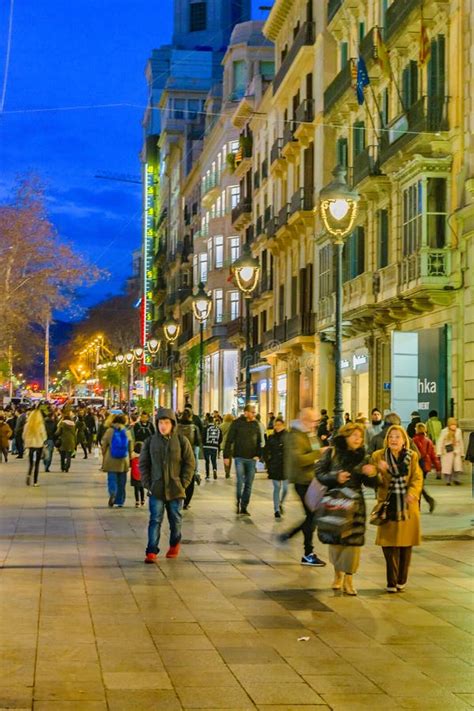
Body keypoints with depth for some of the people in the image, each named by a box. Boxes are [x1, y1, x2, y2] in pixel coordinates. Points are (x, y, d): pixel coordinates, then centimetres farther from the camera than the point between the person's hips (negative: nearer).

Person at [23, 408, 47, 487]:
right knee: (37, 463, 7)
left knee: (31, 462, 14)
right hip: (39, 444, -2)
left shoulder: (27, 425, -4)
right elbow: (43, 435, -8)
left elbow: (24, 435, 2)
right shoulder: (41, 425, -11)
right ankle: (35, 482, 6)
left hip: (30, 444, 2)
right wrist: (43, 442, 9)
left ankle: (29, 474, -15)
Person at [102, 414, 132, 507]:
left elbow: (104, 447, 0)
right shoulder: (127, 432, 1)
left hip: (111, 461, -2)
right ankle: (120, 501, 11)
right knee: (122, 481, 9)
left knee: (112, 479, 0)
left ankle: (112, 493, -27)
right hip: (123, 461, 2)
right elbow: (130, 449, 6)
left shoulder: (109, 431, -5)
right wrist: (130, 461, 16)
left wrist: (103, 461, 10)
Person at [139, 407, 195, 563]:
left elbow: (189, 463, -1)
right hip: (156, 490, 0)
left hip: (175, 490, 0)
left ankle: (174, 545, 35)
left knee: (175, 519, 14)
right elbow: (143, 464, 6)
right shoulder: (150, 441, 1)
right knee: (155, 520, -4)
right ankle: (152, 551, -5)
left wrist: (183, 483, -7)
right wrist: (148, 484, -3)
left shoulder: (182, 441, -3)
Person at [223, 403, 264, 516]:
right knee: (240, 482, -11)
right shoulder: (237, 423, -4)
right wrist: (227, 456, -6)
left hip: (251, 459, 3)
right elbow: (229, 440, -3)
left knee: (248, 484, 5)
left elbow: (259, 441, 13)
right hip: (239, 457, -3)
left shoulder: (256, 424, 7)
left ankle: (244, 507, 14)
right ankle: (238, 502, 11)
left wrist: (258, 455, 0)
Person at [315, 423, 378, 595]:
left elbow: (370, 484, 8)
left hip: (354, 503, 1)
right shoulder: (332, 453, 0)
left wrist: (371, 474, -13)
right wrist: (335, 477, -16)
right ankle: (338, 574, 28)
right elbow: (319, 473, -1)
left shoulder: (362, 456, 5)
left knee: (353, 540, -4)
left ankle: (348, 580, 8)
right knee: (334, 538, 5)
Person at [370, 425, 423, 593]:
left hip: (407, 506, 1)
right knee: (389, 544, -3)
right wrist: (378, 470, -25)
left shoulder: (412, 456, 4)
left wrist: (413, 492, -19)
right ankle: (391, 582, 4)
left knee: (406, 544, 6)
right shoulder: (378, 456, 0)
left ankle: (401, 581, 18)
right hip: (388, 505, -1)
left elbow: (417, 478, -1)